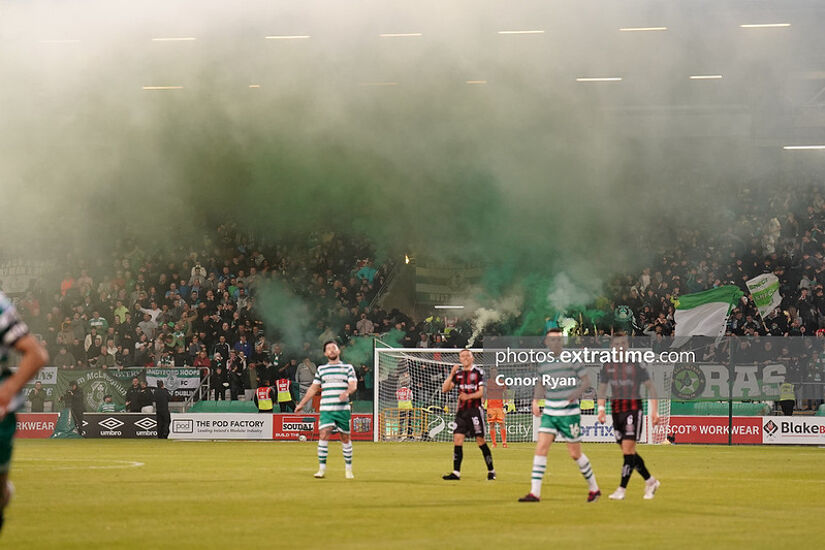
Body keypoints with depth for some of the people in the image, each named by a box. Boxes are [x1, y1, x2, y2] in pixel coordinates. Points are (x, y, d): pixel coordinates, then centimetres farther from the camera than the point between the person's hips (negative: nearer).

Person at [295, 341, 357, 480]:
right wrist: (302, 404, 17)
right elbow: (313, 388, 19)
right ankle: (322, 468, -12)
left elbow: (353, 385, -4)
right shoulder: (321, 369, 14)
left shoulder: (348, 368, 8)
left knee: (345, 438, 3)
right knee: (323, 435, -14)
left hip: (343, 409, -1)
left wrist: (347, 392, -26)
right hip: (326, 409, 1)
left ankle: (348, 469, 14)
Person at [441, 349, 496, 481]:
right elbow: (445, 389, 6)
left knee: (480, 440, -3)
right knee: (457, 438, -6)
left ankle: (491, 471, 9)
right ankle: (456, 472, -5)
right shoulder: (458, 373, 12)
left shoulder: (478, 372, -1)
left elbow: (482, 391, -7)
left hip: (475, 410, -4)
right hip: (462, 411, 4)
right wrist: (451, 374, -5)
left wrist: (469, 396, -21)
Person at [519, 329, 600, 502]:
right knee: (541, 447, -9)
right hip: (549, 413, 4)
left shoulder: (571, 359, -5)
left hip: (569, 413, -4)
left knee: (575, 453, 2)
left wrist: (574, 396, -18)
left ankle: (594, 488, 21)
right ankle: (534, 493, -10)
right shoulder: (543, 363, 8)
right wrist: (535, 401, 6)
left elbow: (586, 380, -3)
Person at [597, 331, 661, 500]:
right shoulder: (608, 366, 8)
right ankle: (650, 481, 24)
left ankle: (622, 489, -11)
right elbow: (602, 388, 13)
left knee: (628, 449, -12)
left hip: (634, 409, -5)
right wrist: (601, 408, -4)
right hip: (616, 410, 5)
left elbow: (650, 387, -1)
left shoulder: (636, 364, -4)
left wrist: (654, 411, -7)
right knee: (627, 451, 8)